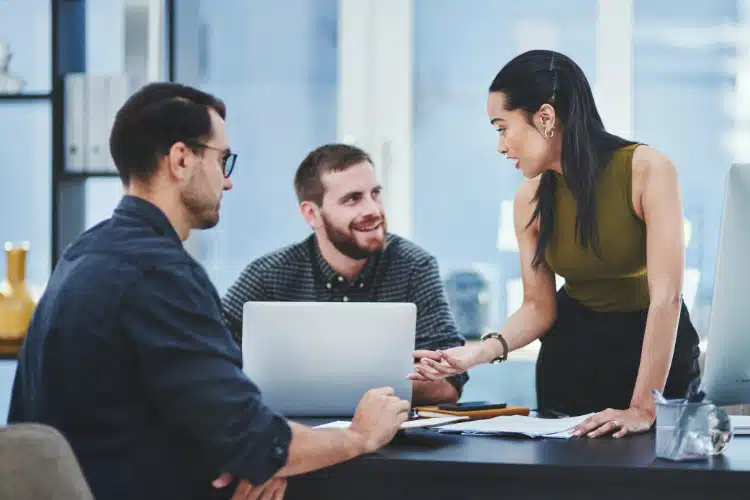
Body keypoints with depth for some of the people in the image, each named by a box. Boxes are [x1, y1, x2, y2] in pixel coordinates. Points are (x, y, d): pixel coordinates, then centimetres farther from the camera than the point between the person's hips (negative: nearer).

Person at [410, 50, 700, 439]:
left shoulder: (647, 169, -24)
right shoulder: (530, 199, -9)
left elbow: (666, 296, -28)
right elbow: (538, 307, -4)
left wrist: (643, 408, -34)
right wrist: (483, 350, -24)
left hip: (658, 344, -3)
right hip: (573, 349, 3)